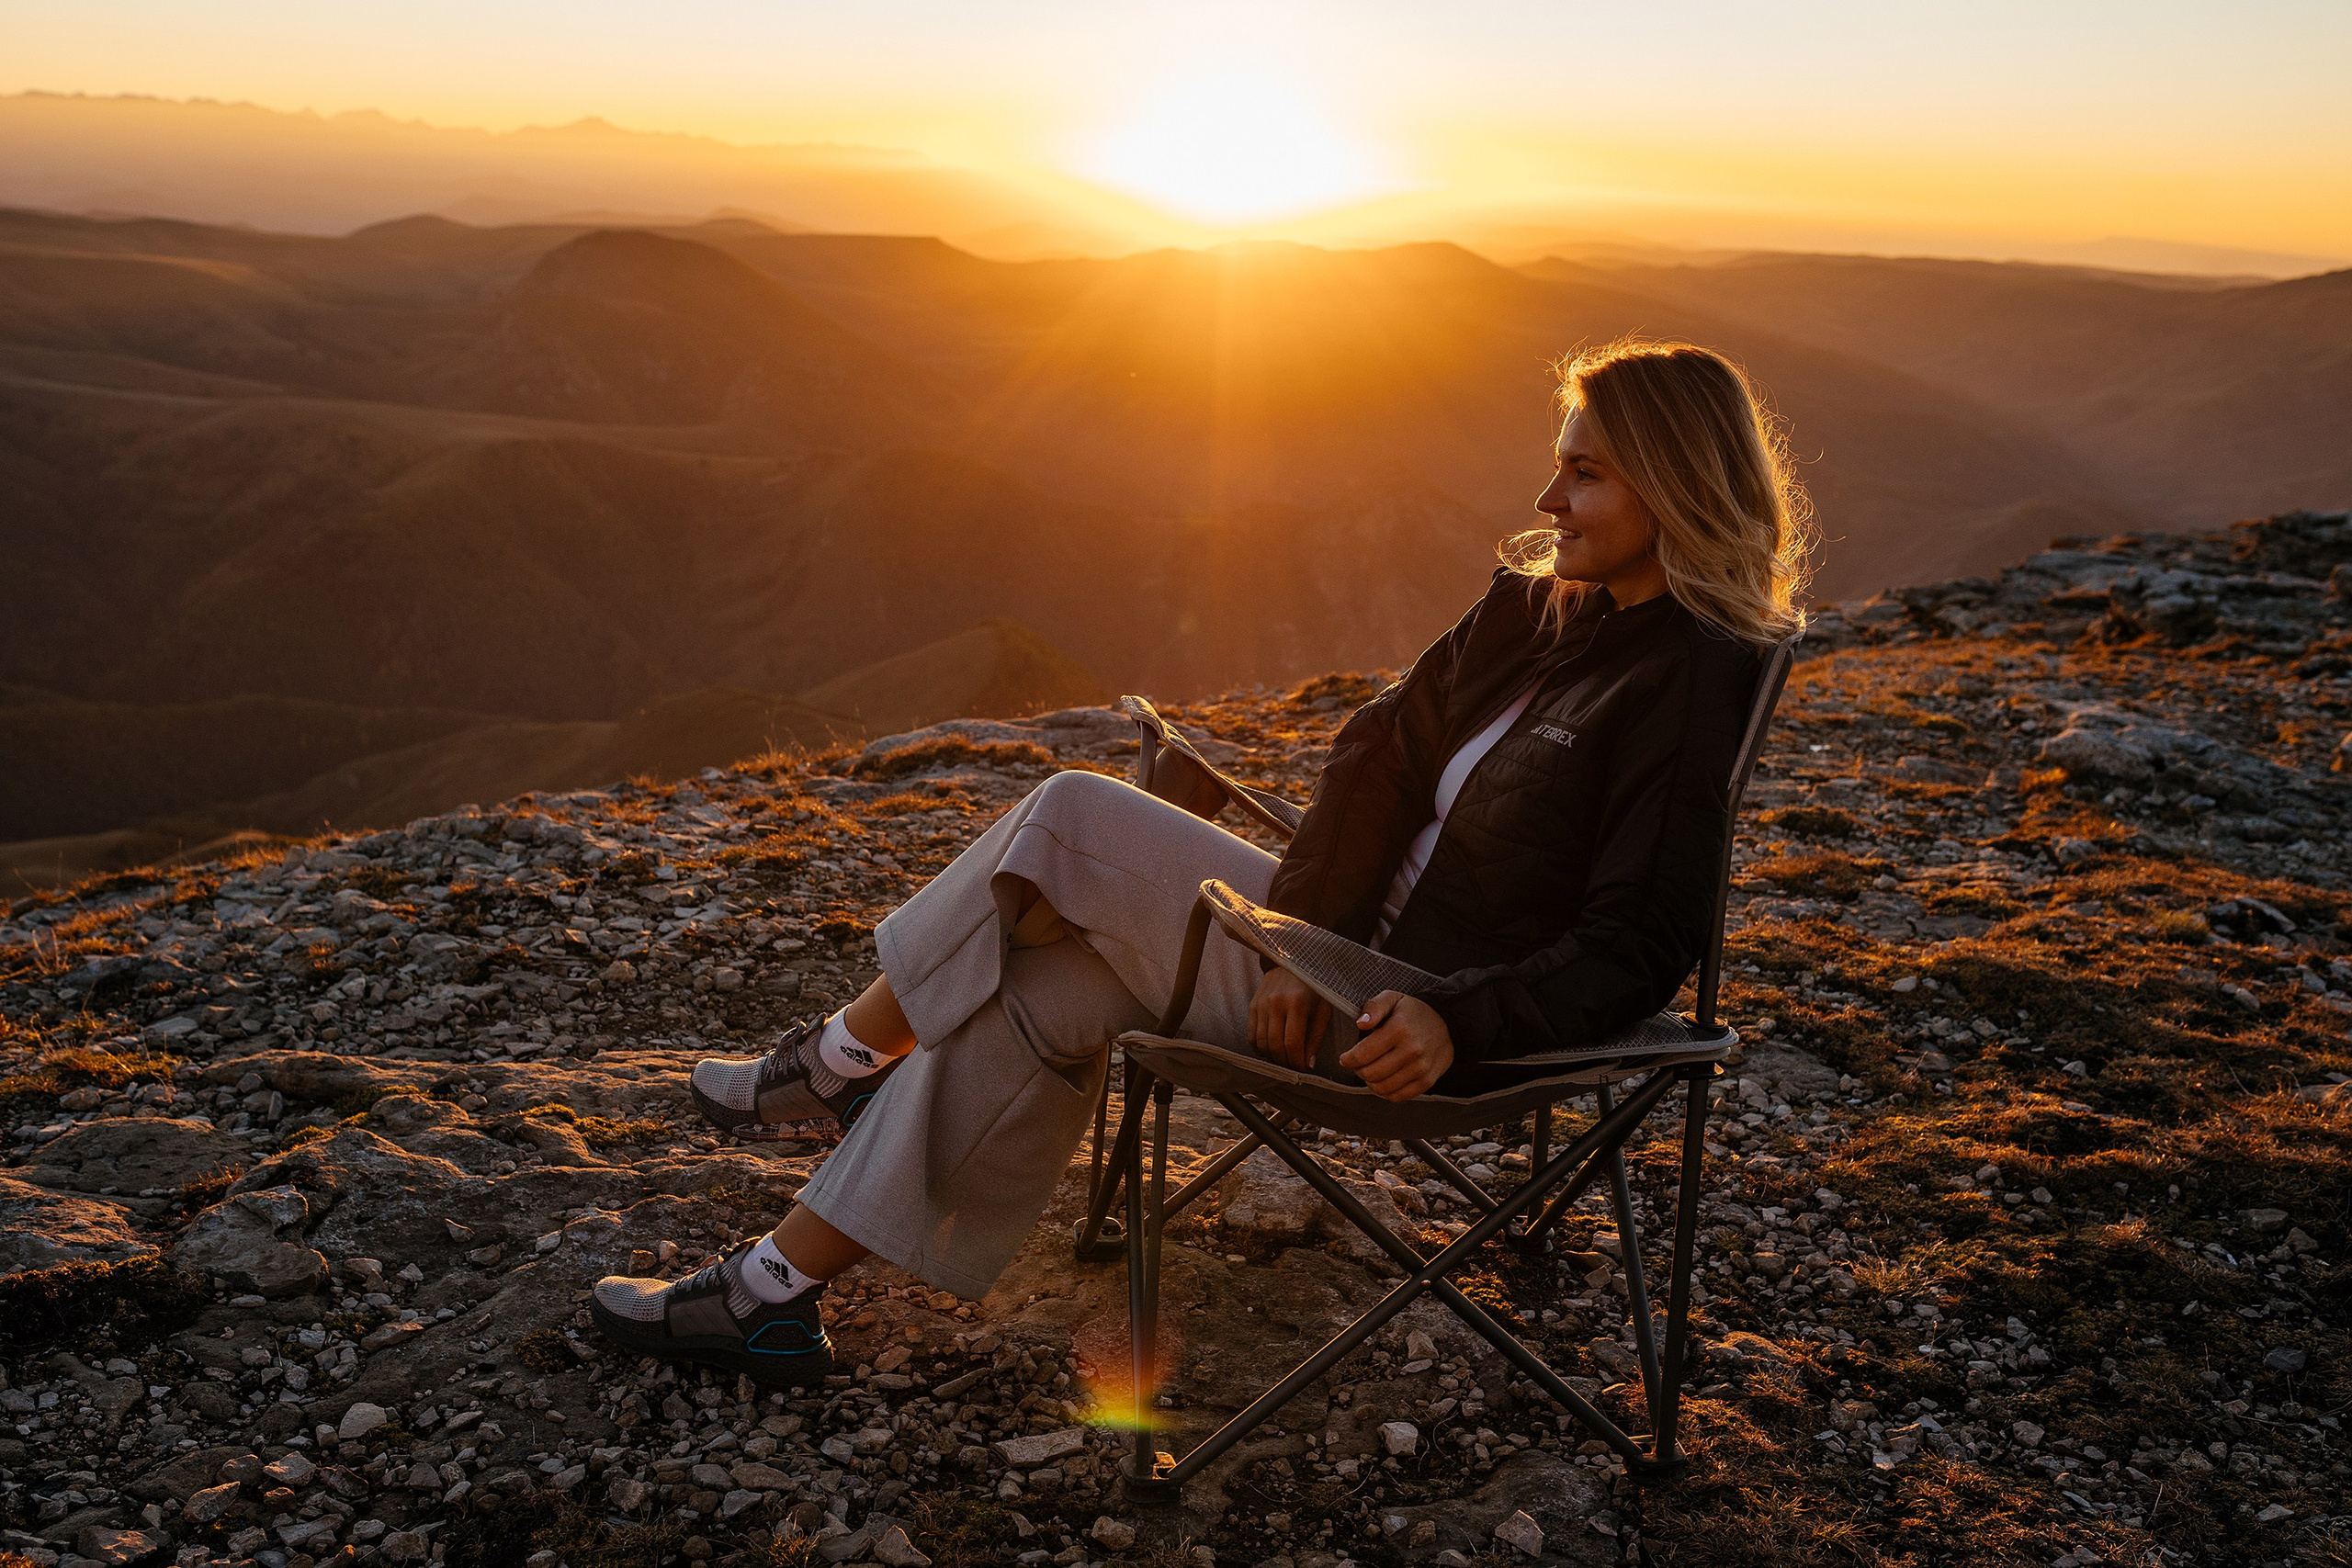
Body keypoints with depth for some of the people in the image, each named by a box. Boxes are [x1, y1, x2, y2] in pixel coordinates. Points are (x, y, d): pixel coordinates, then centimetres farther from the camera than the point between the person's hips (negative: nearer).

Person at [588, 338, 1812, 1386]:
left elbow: (1640, 948, -20)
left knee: (1071, 822, -12)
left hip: (1427, 1022, -8)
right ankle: (778, 1294, 9)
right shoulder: (1532, 605, 7)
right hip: (1350, 952, 8)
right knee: (1043, 985, -3)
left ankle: (842, 1058, 12)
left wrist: (1461, 1020, -30)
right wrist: (1307, 940, -12)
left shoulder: (1690, 683, -16)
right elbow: (1382, 753, 1)